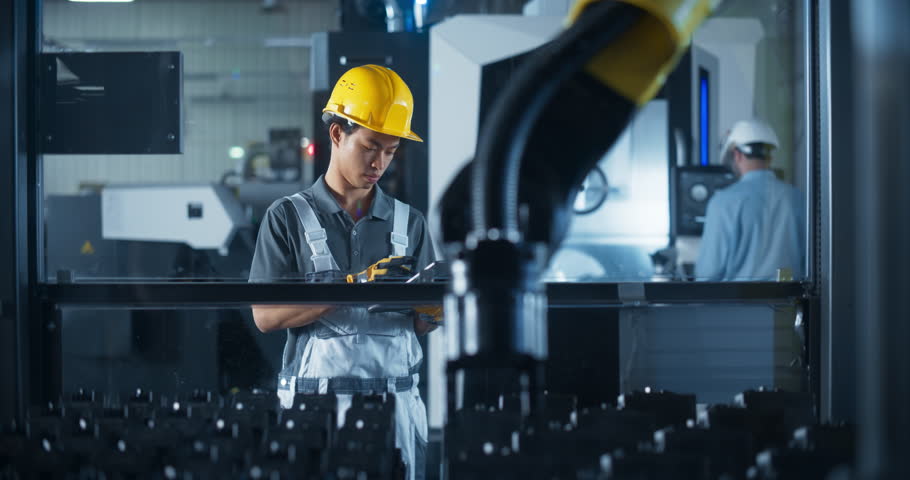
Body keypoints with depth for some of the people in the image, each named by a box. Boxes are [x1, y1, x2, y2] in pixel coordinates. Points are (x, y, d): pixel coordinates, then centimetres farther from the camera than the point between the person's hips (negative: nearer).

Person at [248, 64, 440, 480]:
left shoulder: (408, 222, 9)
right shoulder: (288, 217, 1)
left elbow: (420, 326, 8)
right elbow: (265, 315, -7)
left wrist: (430, 312, -16)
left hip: (396, 402, 3)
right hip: (316, 400, -2)